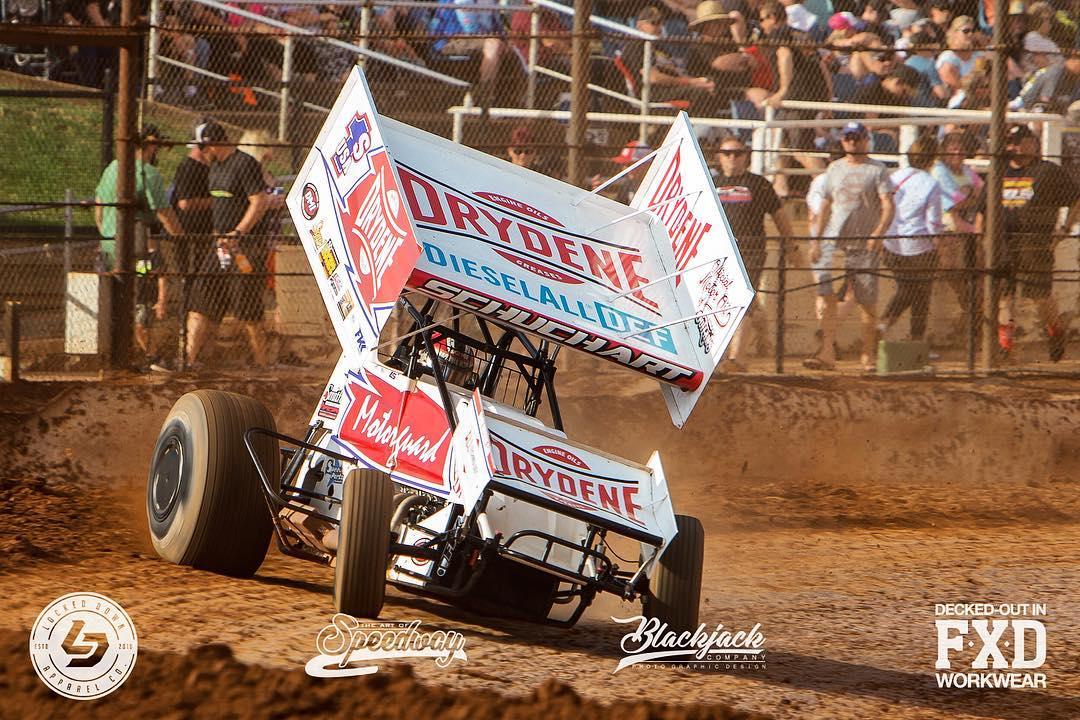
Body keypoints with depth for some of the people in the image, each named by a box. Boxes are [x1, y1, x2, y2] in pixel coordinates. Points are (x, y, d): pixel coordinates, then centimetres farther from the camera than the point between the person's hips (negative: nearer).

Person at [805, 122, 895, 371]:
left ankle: (867, 355, 10)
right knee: (825, 295, -12)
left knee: (868, 302, 0)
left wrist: (879, 232, -26)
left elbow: (887, 206, -9)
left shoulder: (877, 170, 1)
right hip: (834, 242, 3)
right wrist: (815, 241, 13)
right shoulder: (834, 169, 14)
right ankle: (827, 353, -14)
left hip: (865, 245, -3)